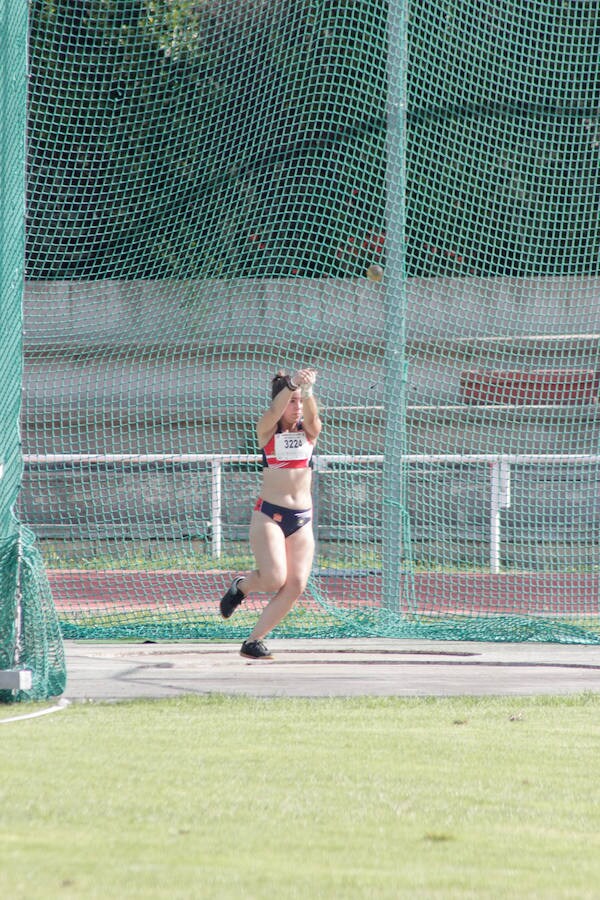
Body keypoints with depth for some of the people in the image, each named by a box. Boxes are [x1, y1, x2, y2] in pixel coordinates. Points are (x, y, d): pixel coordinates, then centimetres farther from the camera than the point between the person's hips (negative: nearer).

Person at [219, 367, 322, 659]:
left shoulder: (310, 430, 7)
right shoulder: (267, 429, 0)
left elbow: (310, 414, -16)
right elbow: (275, 411, -22)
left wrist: (307, 391, -39)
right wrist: (292, 385, -42)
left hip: (302, 519, 4)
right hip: (269, 514, -3)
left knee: (295, 586, -8)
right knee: (274, 579, -20)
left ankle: (253, 641, 3)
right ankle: (240, 586, 14)